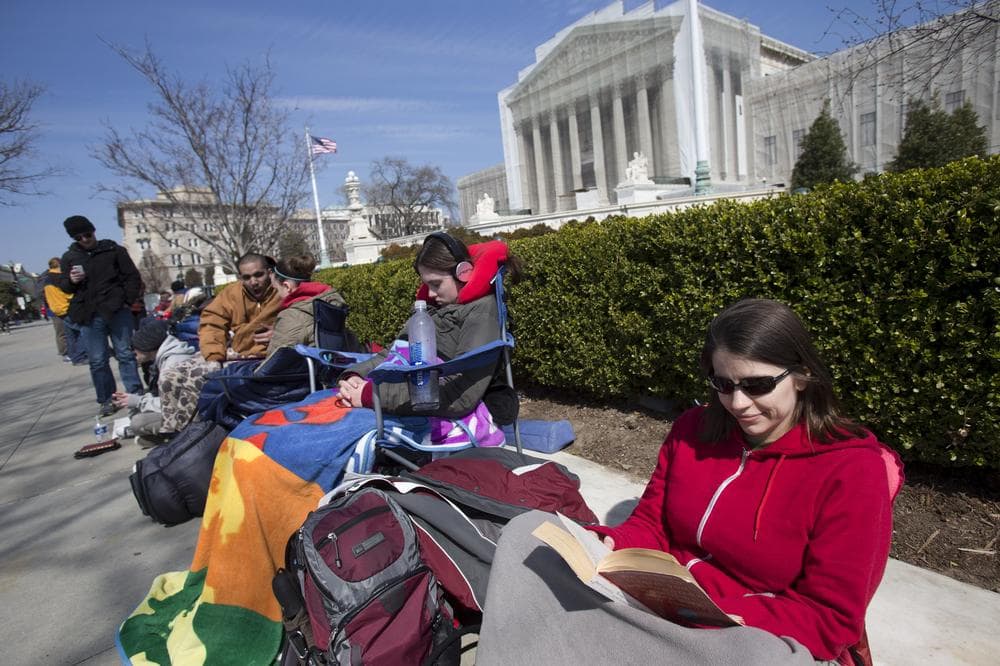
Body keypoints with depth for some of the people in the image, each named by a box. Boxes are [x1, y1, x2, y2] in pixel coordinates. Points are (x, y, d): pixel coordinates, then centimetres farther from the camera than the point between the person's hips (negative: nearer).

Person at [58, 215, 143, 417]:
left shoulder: (113, 250, 5)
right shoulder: (69, 257, 13)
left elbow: (133, 277, 5)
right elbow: (64, 287, 17)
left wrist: (128, 301, -4)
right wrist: (71, 281, -6)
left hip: (117, 310, -2)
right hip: (88, 315, 2)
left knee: (125, 354, 2)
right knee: (97, 361, 3)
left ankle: (136, 395, 7)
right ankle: (106, 400, 11)